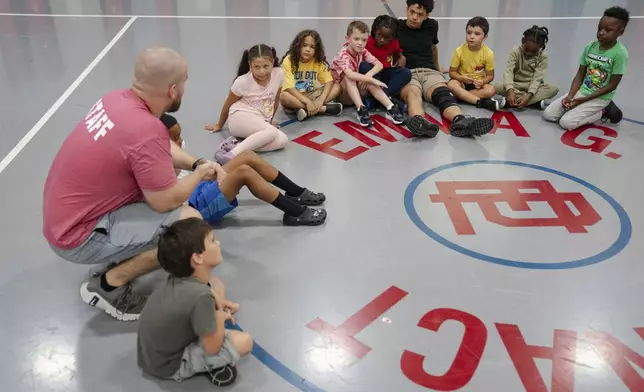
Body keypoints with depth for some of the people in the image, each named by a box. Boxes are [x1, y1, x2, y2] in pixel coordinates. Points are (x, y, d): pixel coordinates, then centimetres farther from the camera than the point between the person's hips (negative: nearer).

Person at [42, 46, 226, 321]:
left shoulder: (119, 98, -3)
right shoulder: (147, 131, -30)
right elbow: (166, 201, -20)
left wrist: (197, 163, 1)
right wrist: (200, 173, -4)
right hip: (78, 236, -9)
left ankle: (122, 256, 16)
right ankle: (110, 284, -3)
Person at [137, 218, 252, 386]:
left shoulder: (179, 276, -10)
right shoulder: (200, 297, -34)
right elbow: (213, 347, -24)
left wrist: (219, 302, 1)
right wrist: (221, 317, -7)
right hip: (169, 366, -8)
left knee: (216, 284, 6)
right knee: (244, 342, -18)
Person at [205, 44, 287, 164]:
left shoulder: (279, 74, -8)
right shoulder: (242, 82, -15)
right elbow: (228, 105, 2)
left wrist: (270, 120, 23)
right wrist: (219, 125, 15)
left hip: (261, 122, 6)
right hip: (240, 117, -5)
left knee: (283, 140, -25)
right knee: (272, 132, -33)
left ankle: (236, 144, -26)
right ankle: (233, 154, -41)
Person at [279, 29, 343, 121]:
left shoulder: (318, 61, -6)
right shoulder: (289, 60, -17)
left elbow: (329, 81, -11)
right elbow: (289, 87, -24)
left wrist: (321, 100, -29)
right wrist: (308, 102, -35)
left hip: (311, 94, 3)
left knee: (337, 87, -16)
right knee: (284, 97, -39)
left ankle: (307, 111, -27)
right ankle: (324, 108, -28)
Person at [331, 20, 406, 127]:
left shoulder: (363, 51, -3)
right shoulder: (343, 55, -24)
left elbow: (379, 65, -10)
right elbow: (350, 75, -41)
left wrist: (368, 76, -29)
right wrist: (373, 80, -40)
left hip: (357, 90, 5)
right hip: (342, 92, -5)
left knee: (369, 82, -25)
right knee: (348, 77, -34)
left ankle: (391, 108, -37)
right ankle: (361, 109, -44)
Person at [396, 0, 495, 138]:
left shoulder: (431, 25, 16)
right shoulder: (396, 27, 5)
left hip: (429, 72, 3)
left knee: (443, 93, -33)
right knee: (413, 93, -40)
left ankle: (460, 121, -64)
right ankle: (419, 122, -73)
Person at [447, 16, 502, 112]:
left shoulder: (488, 53, -12)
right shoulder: (459, 51, -14)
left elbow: (490, 75, -4)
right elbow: (452, 72, -7)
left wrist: (482, 81, -27)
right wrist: (462, 78, -28)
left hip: (478, 83, 1)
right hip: (462, 81, -1)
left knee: (491, 90, -29)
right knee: (451, 84, -34)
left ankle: (460, 95, -24)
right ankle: (481, 102, -36)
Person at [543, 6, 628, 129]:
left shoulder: (620, 53, -17)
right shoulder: (590, 47, -1)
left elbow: (612, 85, -15)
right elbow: (580, 75, 4)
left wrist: (584, 99, -18)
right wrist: (570, 96, -12)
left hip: (600, 98, -6)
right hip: (581, 91, 6)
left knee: (566, 122, -21)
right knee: (548, 114, -6)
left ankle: (604, 112, 2)